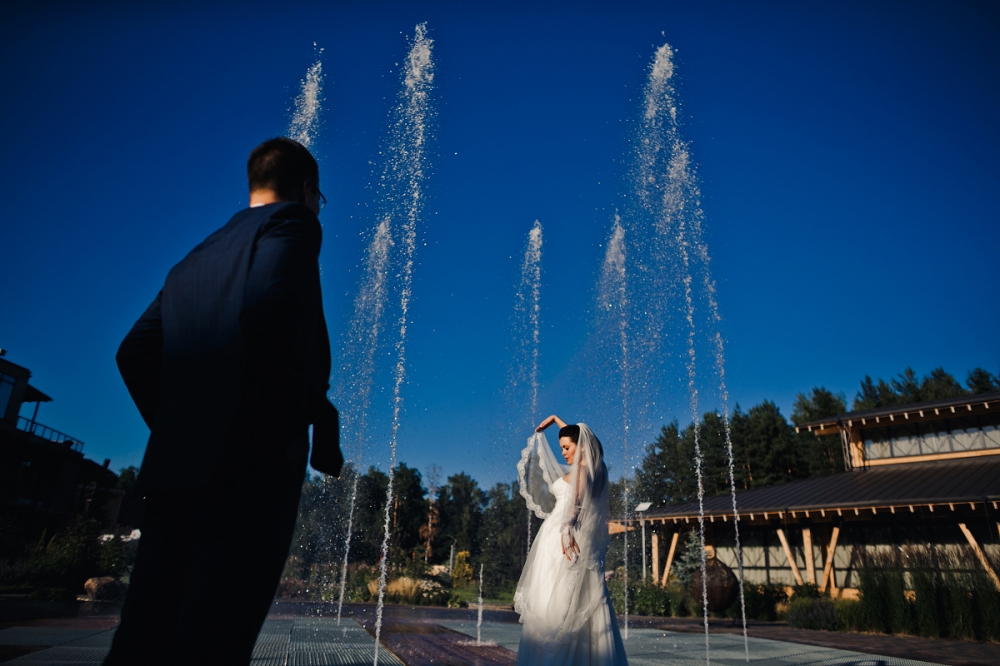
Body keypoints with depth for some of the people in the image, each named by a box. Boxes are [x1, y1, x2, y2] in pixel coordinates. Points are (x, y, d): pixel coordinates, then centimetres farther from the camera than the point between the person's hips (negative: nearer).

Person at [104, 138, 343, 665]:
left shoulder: (194, 261, 24)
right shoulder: (292, 221, 2)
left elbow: (134, 352, 20)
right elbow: (268, 303, -19)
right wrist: (309, 413, -11)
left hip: (171, 465, 8)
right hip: (249, 465, -8)